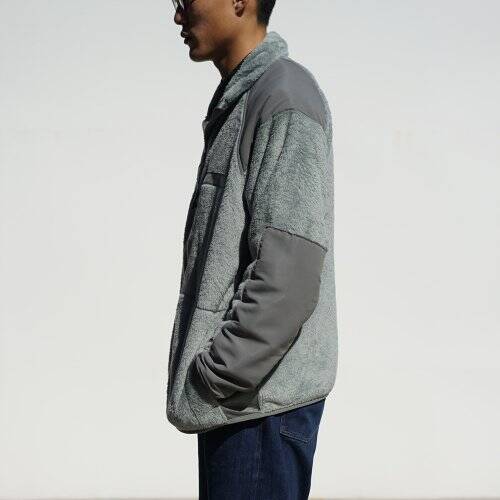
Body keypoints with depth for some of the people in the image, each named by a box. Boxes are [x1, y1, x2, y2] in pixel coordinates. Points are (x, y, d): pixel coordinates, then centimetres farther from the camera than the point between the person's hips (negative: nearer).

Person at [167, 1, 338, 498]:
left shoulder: (285, 98, -14)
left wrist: (214, 377, -18)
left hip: (261, 399, -9)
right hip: (233, 398, 9)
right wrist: (212, 377, 14)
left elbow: (290, 270, -21)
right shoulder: (236, 101, 15)